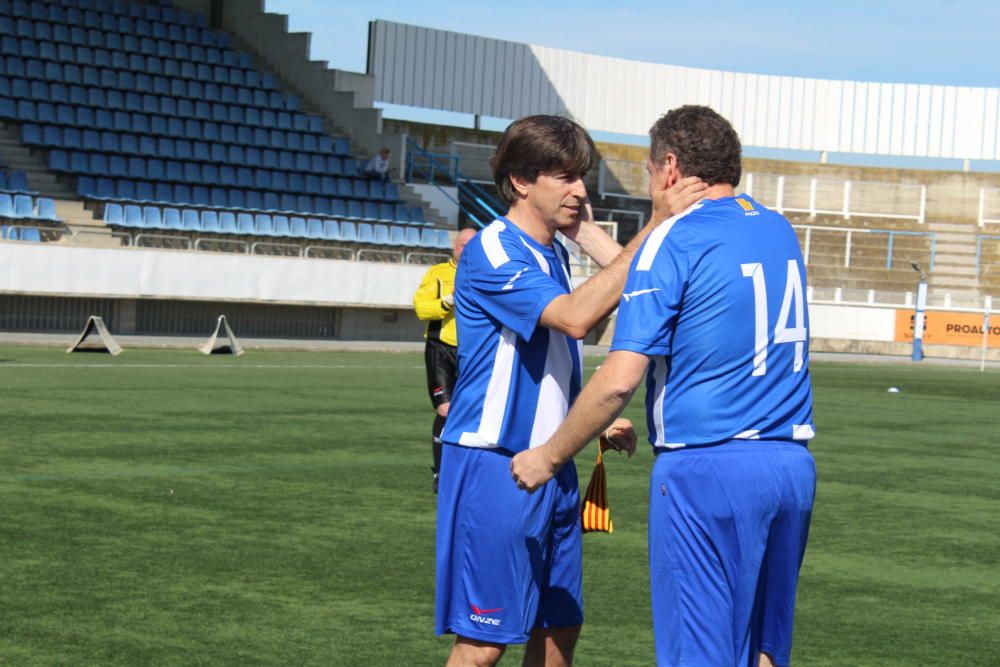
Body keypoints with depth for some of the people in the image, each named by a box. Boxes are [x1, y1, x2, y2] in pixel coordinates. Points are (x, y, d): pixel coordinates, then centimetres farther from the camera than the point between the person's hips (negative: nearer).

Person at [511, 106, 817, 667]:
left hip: (707, 470, -7)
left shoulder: (673, 241, -8)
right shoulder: (780, 231, 13)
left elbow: (619, 382, -13)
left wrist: (548, 457, -1)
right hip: (792, 464, 7)